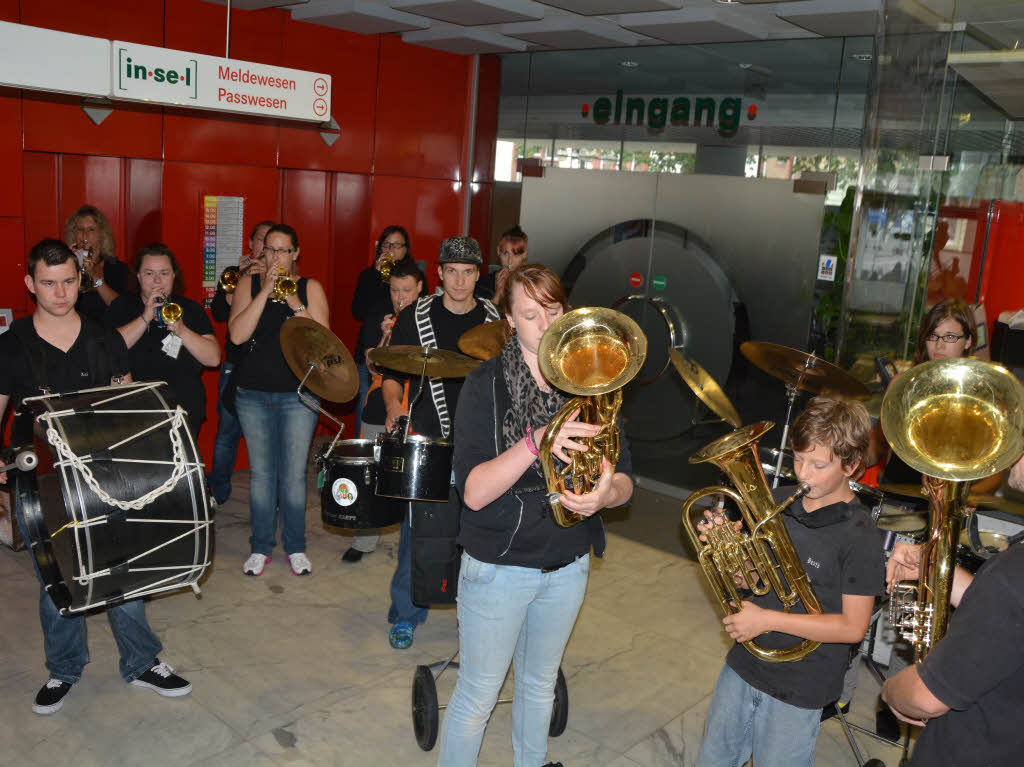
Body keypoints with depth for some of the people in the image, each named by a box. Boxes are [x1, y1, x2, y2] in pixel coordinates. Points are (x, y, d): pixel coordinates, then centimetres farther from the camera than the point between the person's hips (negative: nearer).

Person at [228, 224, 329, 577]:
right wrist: (265, 292, -14)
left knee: (294, 473, 2)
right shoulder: (248, 284, 5)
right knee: (260, 472, 8)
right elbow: (237, 334, -10)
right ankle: (260, 547, 22)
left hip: (298, 394, -1)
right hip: (253, 393, 1)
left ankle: (295, 547, 18)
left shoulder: (310, 287, 2)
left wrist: (294, 302, -17)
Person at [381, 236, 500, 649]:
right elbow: (392, 373, 4)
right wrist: (393, 403, -16)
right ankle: (405, 615, 18)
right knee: (418, 528, 1)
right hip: (427, 441, -2)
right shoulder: (414, 319, 1)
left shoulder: (496, 322, 6)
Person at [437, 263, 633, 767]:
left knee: (540, 684, 24)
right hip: (498, 567, -4)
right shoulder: (486, 385, -14)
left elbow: (623, 479, -4)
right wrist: (537, 442, -37)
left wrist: (607, 493, -28)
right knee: (477, 697, 10)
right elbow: (474, 492, -23)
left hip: (568, 566, 4)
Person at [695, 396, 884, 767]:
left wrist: (768, 619, -24)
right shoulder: (778, 503, -1)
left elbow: (853, 627, -19)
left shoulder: (860, 536, -18)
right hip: (743, 666, 6)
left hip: (798, 689, -5)